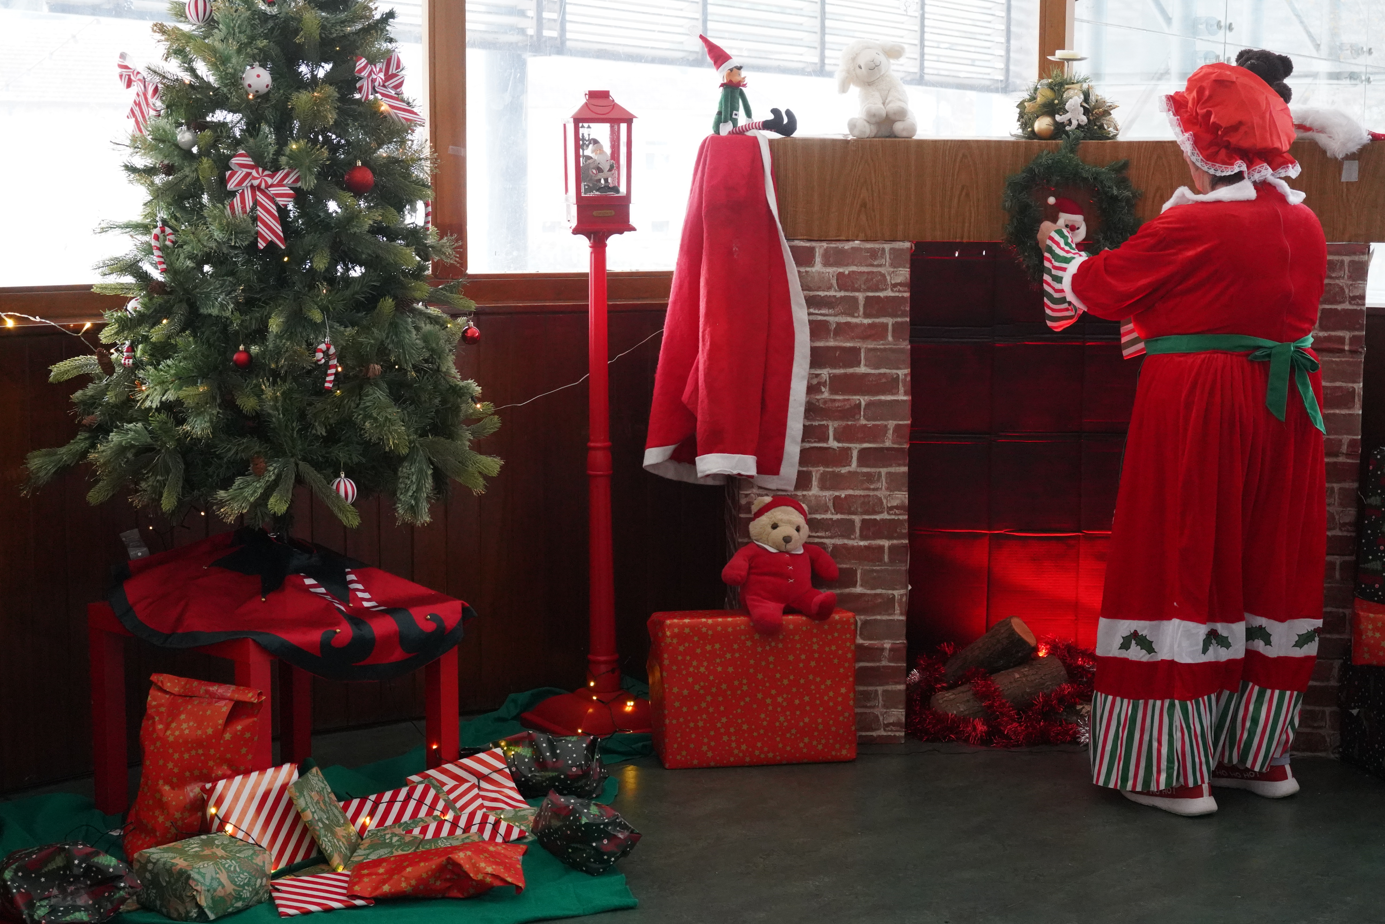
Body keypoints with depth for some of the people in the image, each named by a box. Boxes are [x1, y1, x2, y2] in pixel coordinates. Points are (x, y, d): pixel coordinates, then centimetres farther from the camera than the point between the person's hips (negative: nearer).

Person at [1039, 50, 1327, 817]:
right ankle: (1259, 754, 22)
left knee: (1186, 573, 0)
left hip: (1199, 414, -6)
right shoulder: (1305, 224, 6)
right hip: (1285, 411, 7)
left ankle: (1176, 771, 3)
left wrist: (1060, 249, 20)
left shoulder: (1193, 224, -14)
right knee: (1269, 578, 13)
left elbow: (1098, 286, -1)